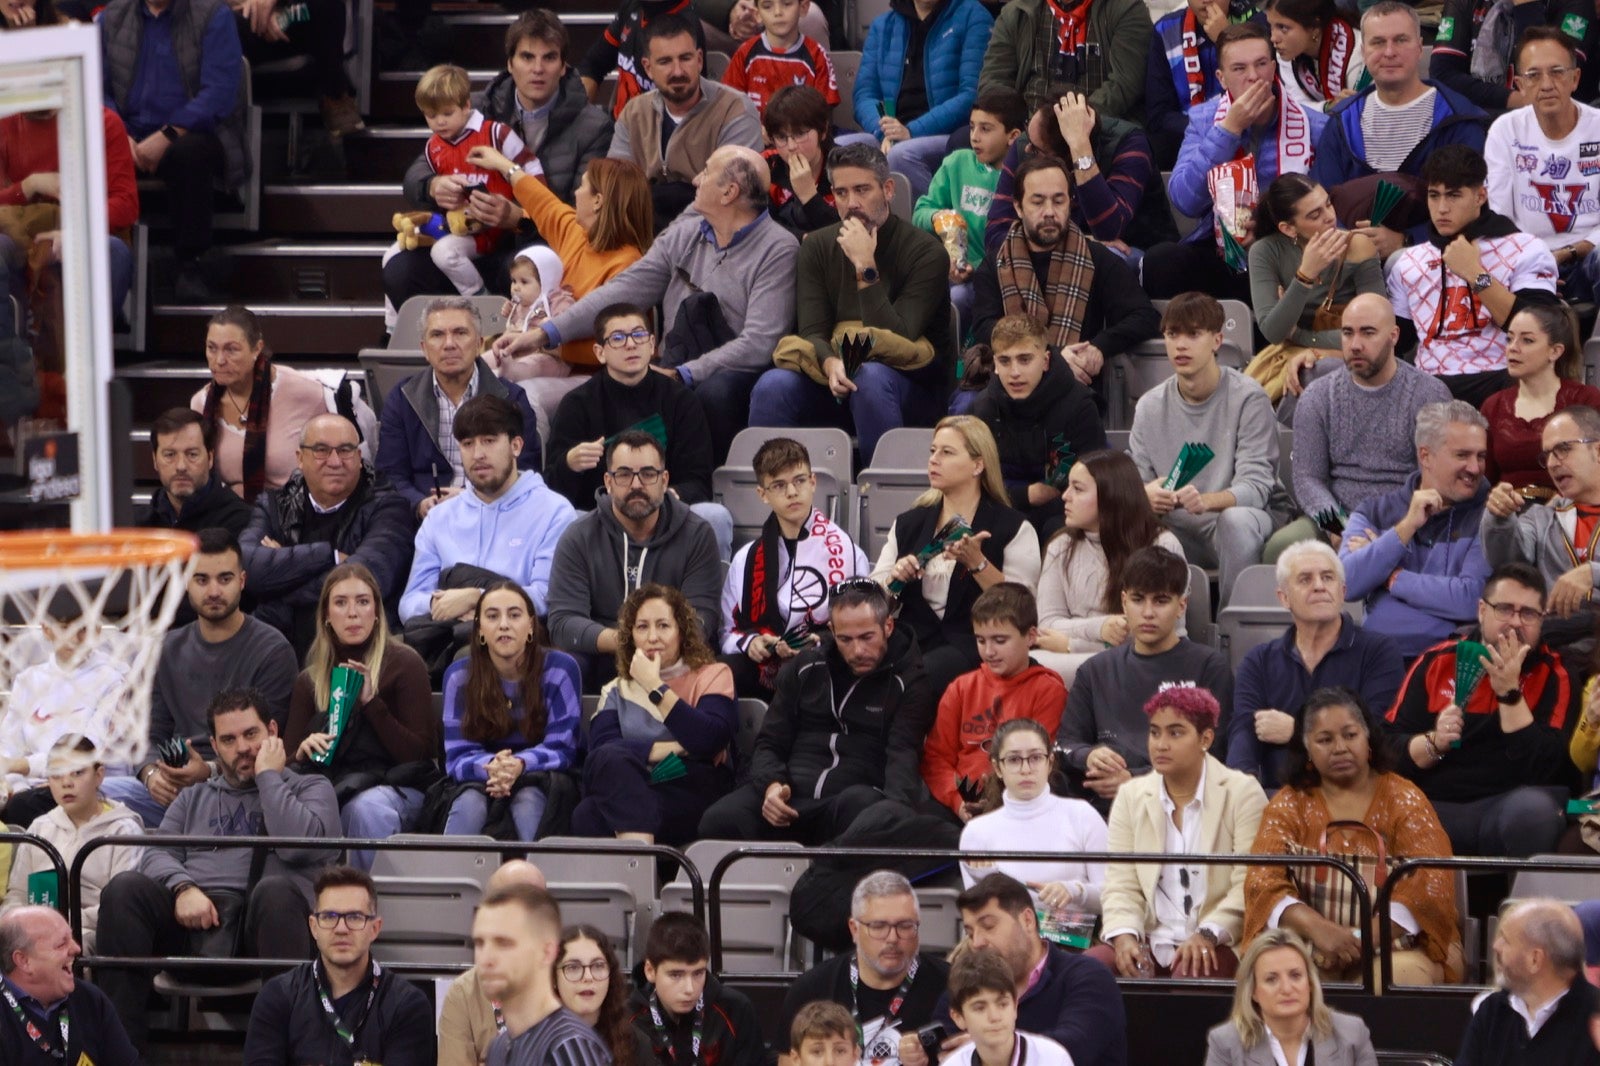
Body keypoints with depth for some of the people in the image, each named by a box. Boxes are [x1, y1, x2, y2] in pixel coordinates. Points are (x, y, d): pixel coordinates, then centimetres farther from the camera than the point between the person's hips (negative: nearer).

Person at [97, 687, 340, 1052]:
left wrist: (268, 776, 5)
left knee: (276, 889, -37)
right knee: (124, 888, -23)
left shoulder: (310, 788, 19)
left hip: (264, 921, -3)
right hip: (192, 922, 3)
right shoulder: (194, 798, 31)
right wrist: (183, 887, -8)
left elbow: (299, 845, -4)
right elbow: (156, 855, 14)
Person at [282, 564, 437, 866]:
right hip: (330, 788, 3)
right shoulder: (309, 681, 17)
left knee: (367, 808, -39)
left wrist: (371, 703, -11)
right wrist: (304, 751, -9)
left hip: (394, 786, -3)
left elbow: (421, 753, -2)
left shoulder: (404, 664, 5)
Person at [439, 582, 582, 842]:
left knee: (529, 802, -35)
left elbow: (561, 749, -10)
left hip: (538, 778, -1)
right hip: (480, 782, 1)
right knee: (468, 805, -32)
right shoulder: (460, 676, -3)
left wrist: (520, 765, -33)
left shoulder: (560, 669, -7)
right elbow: (458, 756, -8)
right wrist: (491, 767, -32)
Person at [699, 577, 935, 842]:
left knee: (860, 805, -42)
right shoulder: (805, 668, 19)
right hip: (793, 790, 3)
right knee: (719, 820, -28)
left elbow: (904, 754, -9)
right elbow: (769, 743, 20)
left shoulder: (909, 681, 6)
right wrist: (771, 785, -6)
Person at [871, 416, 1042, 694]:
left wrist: (977, 563, -16)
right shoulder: (908, 524, 22)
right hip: (913, 637, 4)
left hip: (973, 643, -4)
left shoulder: (1013, 528, 6)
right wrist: (893, 579, -4)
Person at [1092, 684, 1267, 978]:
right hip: (1149, 944, 4)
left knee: (1189, 976, -37)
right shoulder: (1131, 796, 12)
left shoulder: (1242, 793, 0)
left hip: (1218, 947, -4)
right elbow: (1121, 885, 6)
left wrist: (1207, 935, -23)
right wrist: (1124, 935, -14)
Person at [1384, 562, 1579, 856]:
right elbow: (1392, 751, 7)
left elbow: (1545, 770, -8)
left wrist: (1509, 692, -13)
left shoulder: (1552, 674, 5)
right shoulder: (1436, 663, 10)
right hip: (1436, 807, 0)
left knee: (1534, 809, -36)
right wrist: (1434, 743, -13)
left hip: (1512, 803, 0)